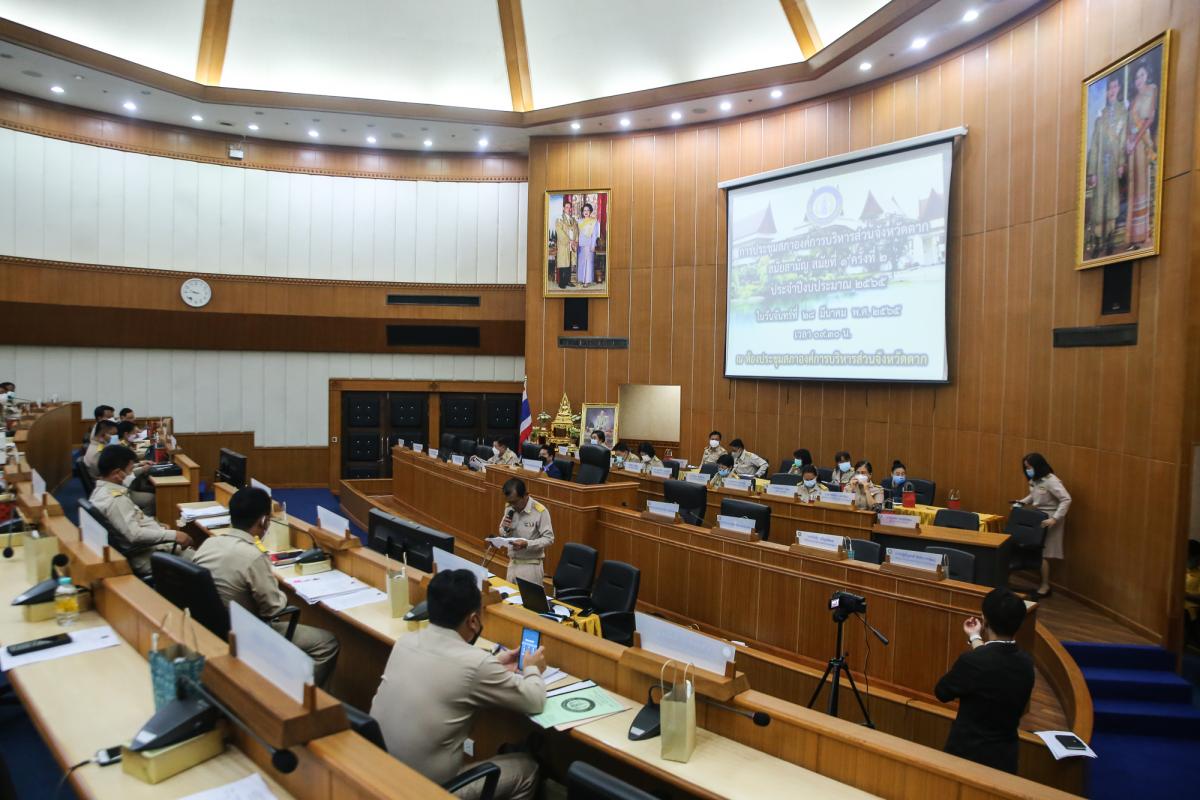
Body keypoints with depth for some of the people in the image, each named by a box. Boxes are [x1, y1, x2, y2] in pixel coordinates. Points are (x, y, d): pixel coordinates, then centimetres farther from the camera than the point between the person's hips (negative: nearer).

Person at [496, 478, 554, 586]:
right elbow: (503, 534, 13)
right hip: (512, 563, 5)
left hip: (531, 565, -5)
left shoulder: (540, 511, -15)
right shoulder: (509, 508, 1)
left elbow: (549, 539, -13)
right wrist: (505, 529, -10)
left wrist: (527, 544, -25)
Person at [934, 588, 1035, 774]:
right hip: (1005, 758, 6)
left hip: (968, 756, -5)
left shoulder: (971, 661, -26)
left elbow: (941, 692, -9)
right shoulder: (1026, 663, -7)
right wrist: (975, 639, 26)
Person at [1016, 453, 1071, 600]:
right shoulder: (1034, 480, 6)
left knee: (1043, 553, -4)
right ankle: (1043, 584, 16)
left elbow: (1066, 500, -24)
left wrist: (1055, 519, -29)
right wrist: (1022, 502, 4)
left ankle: (1045, 586, 7)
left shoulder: (1051, 481, -20)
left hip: (1049, 520, -8)